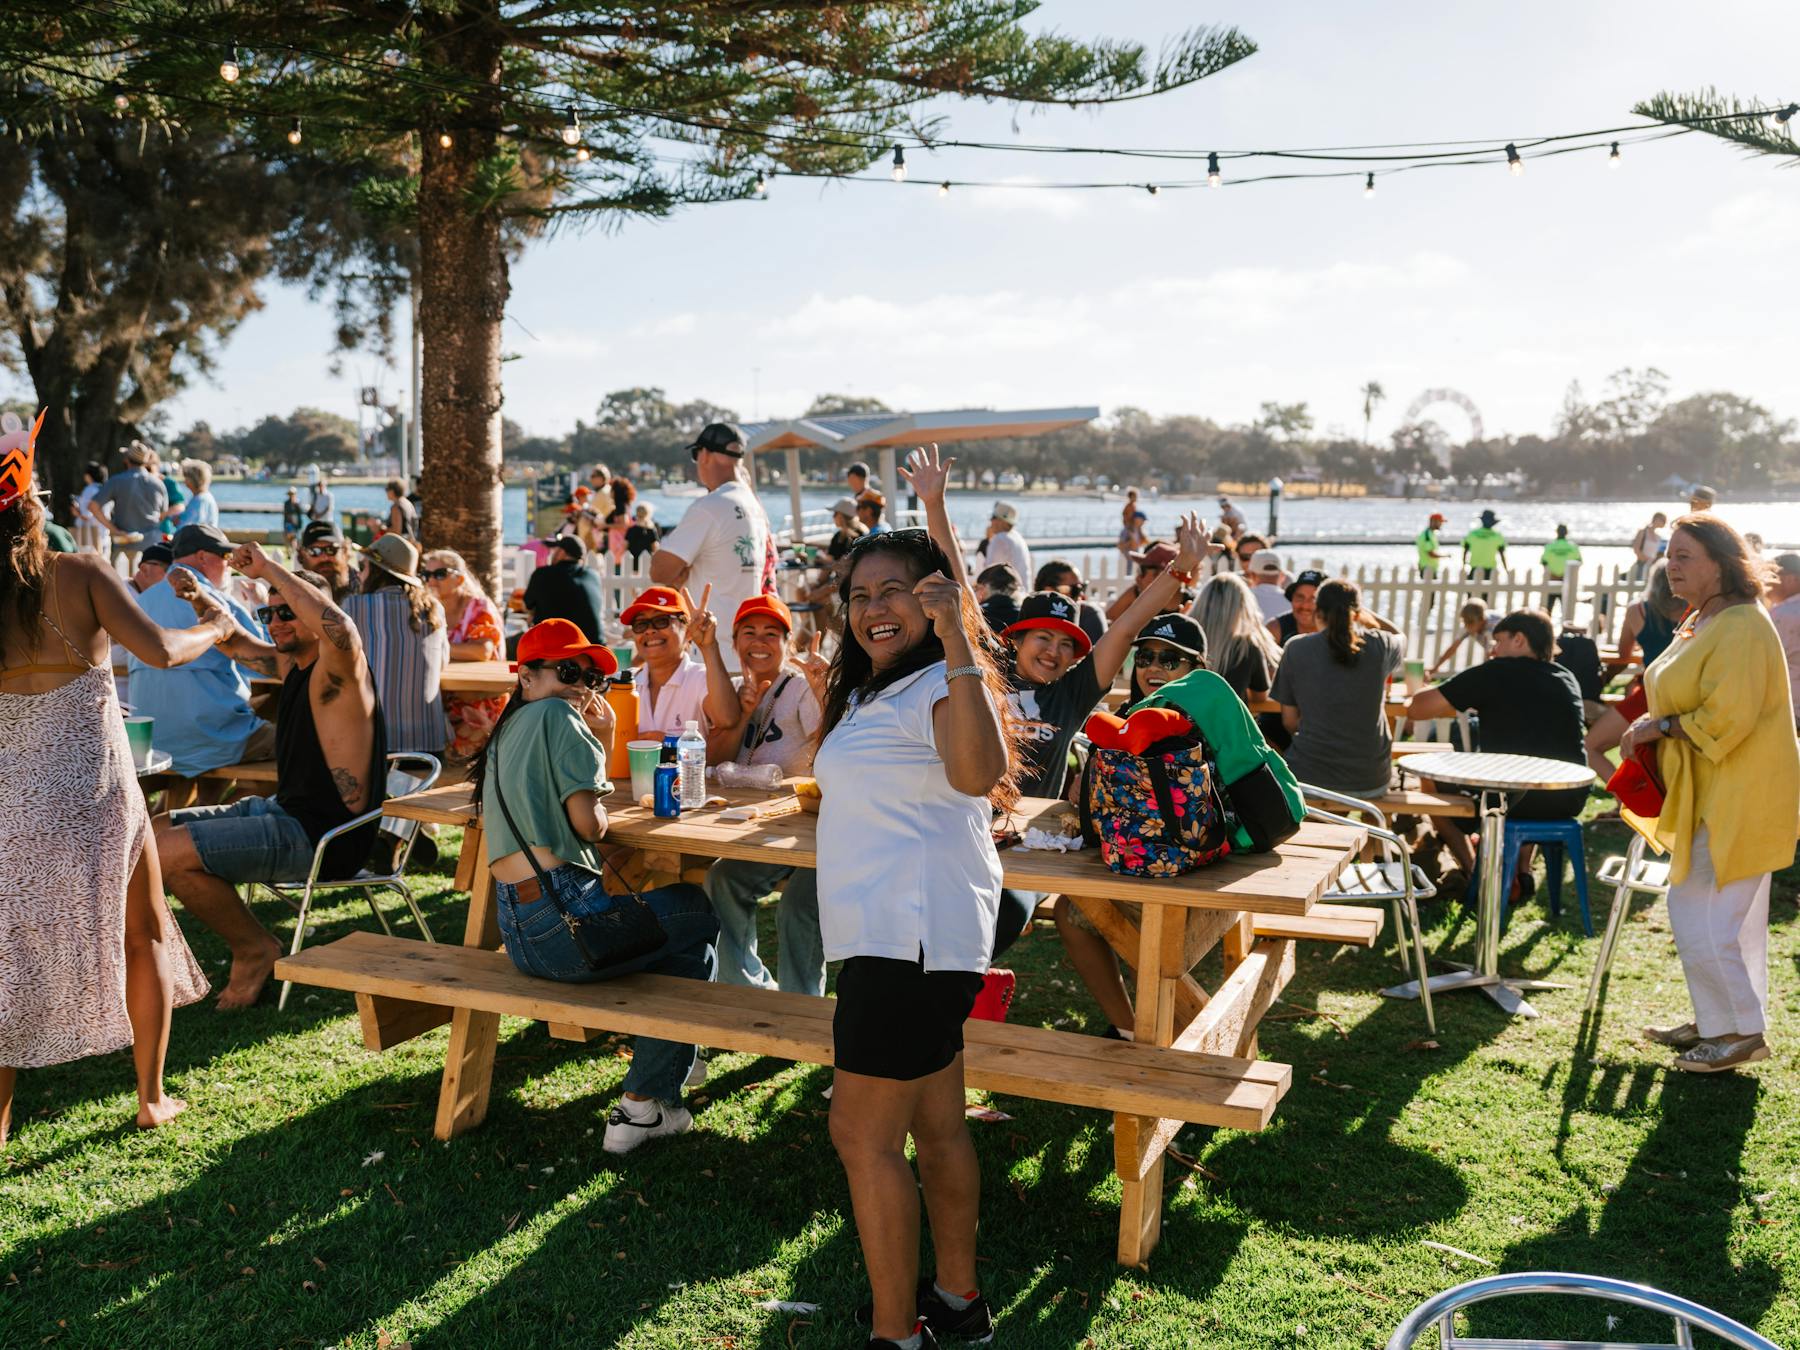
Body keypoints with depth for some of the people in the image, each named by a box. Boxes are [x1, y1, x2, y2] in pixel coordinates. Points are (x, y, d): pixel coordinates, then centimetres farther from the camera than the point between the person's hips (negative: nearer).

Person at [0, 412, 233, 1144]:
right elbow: (159, 649, -20)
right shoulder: (79, 574, -11)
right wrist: (211, 627, -2)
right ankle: (151, 1097, 24)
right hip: (94, 796, -2)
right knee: (142, 937, 17)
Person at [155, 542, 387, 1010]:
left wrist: (269, 568, -31)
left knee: (169, 851, -19)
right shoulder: (289, 663, 12)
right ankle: (250, 946, 14)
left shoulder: (337, 669, -16)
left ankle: (257, 949, 2)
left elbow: (340, 629, -40)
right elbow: (233, 641, 27)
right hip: (282, 810, 10)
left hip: (324, 836, -10)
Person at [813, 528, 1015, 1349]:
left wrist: (957, 642, -42)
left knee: (863, 1137, -4)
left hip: (915, 936, -10)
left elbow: (976, 772, -38)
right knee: (935, 1128, 17)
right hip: (890, 935, 10)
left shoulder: (943, 688, -15)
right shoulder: (873, 694, 17)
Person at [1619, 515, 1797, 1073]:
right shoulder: (1702, 623, 13)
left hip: (1735, 801, -10)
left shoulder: (1741, 628, -20)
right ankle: (1718, 1022, 29)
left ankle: (1743, 1032, 9)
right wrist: (1652, 728, 6)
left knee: (1702, 916, -5)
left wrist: (1659, 727, -15)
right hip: (1712, 796, 10)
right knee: (1726, 915, 18)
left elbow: (1727, 717, -26)